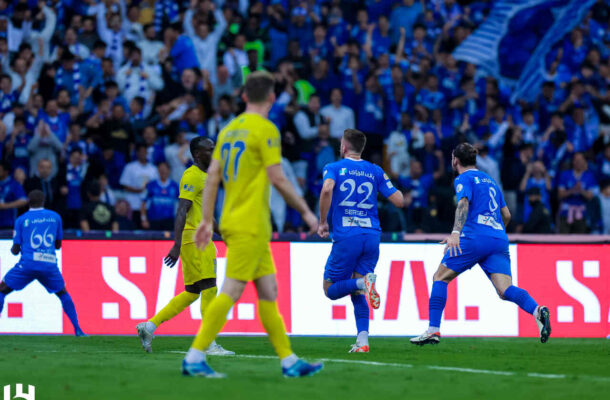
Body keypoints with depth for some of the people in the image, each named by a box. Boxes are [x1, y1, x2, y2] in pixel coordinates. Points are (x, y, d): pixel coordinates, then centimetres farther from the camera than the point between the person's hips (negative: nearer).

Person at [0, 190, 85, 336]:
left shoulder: (21, 220, 6)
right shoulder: (55, 217, 13)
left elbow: (15, 250, 7)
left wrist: (13, 249, 30)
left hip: (28, 263, -2)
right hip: (50, 264, 2)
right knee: (63, 293, 23)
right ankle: (77, 329, 15)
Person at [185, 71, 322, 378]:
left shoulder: (229, 129, 14)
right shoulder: (266, 129, -9)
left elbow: (212, 176, 12)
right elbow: (278, 179, -13)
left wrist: (207, 220, 13)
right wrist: (306, 212, -3)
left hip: (233, 221, 9)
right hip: (250, 225, -9)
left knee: (268, 292, 10)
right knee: (230, 292, -10)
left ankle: (289, 361, 12)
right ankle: (194, 357, -14)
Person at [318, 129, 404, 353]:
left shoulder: (334, 168, 4)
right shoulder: (376, 172, 13)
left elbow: (327, 189, -18)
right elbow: (399, 201, 8)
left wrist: (323, 222, -9)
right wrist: (394, 188, 30)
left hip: (346, 236, -4)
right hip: (372, 236, 4)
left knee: (331, 289, 7)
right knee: (357, 294, 13)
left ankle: (363, 282, -24)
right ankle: (362, 341, -5)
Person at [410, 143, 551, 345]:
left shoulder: (464, 179, 5)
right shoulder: (489, 180, 28)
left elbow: (463, 204, -14)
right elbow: (506, 215, 30)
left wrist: (455, 233, -27)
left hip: (475, 238, -6)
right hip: (499, 240, 6)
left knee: (440, 277, 8)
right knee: (504, 290, -8)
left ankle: (433, 330, 0)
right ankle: (537, 310, -36)